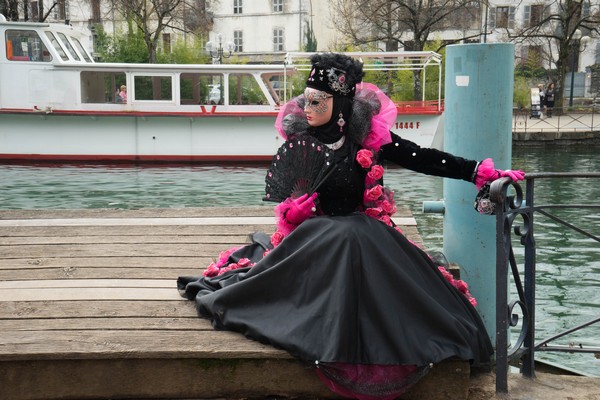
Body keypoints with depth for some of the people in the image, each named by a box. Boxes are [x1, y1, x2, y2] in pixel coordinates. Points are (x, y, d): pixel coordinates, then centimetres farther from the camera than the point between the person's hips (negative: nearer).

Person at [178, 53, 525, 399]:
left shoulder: (369, 135, -6)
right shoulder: (300, 140, -2)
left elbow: (424, 159, -5)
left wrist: (483, 172, -9)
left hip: (365, 230, 0)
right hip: (318, 233, 0)